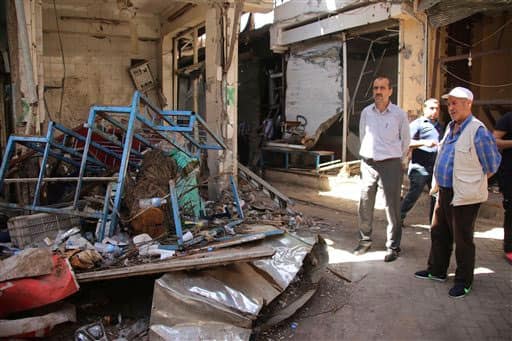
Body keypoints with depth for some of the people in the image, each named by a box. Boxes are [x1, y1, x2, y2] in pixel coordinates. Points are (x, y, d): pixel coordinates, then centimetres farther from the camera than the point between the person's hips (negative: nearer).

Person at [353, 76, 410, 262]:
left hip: (390, 165, -3)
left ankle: (393, 247, 13)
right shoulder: (366, 112, 5)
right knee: (364, 205, 9)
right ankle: (365, 240, 27)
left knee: (392, 207, 1)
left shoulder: (399, 114, -4)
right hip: (368, 164, 3)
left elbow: (406, 140, 7)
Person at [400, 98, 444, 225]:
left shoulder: (440, 127, 20)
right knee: (413, 195, -4)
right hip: (420, 167, -7)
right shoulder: (417, 124, -3)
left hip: (436, 168, 7)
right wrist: (424, 142, -23)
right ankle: (399, 217, 11)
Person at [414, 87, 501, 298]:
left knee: (462, 239, 4)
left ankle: (464, 281, 20)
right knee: (438, 233, 18)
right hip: (445, 191, 9)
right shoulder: (451, 127, 10)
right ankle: (437, 270, 34)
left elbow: (492, 164, -10)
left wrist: (475, 180, 2)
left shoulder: (478, 131, -17)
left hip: (464, 195, -8)